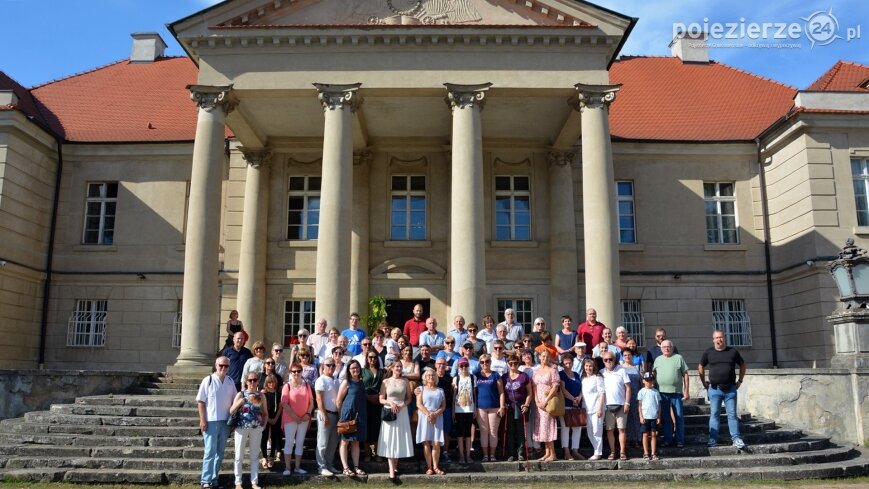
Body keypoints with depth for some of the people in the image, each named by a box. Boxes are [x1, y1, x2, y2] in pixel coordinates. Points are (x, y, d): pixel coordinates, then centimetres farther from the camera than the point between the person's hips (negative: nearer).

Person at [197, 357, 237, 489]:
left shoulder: (230, 382, 6)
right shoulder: (208, 380, -7)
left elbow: (234, 401, 12)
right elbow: (200, 401, -7)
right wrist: (202, 420, -12)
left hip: (225, 421, 5)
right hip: (211, 421, -5)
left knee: (220, 452, 10)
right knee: (210, 452, -3)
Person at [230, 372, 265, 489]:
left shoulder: (261, 396, 5)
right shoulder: (241, 394, -2)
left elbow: (265, 413, 12)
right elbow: (231, 411, -10)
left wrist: (263, 424, -1)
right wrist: (240, 402, -24)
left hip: (256, 429, 2)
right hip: (242, 428, -2)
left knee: (254, 456, 9)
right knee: (239, 456, 4)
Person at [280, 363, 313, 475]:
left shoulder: (306, 386, 7)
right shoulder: (287, 386, -4)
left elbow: (311, 402, 9)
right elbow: (284, 404, -11)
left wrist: (308, 414, -7)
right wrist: (295, 417, -14)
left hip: (304, 419, 4)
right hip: (290, 419, -4)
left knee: (300, 443, 9)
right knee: (289, 442, 0)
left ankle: (298, 467, 16)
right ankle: (287, 467, 5)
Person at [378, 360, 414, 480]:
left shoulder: (405, 381, 6)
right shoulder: (386, 381, 2)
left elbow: (409, 398, 8)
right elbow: (381, 399, 3)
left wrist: (402, 405, -10)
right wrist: (390, 403, -15)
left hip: (402, 412, 2)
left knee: (400, 439, 4)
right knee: (389, 440, -4)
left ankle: (396, 465, 18)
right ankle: (391, 469, -6)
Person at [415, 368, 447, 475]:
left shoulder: (440, 390, 16)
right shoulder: (421, 389, 10)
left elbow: (443, 406, 8)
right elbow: (419, 404, -1)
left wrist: (435, 414, -9)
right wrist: (428, 414, -13)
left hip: (437, 419, 2)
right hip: (425, 418, -1)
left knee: (437, 444, -7)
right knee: (426, 443, -5)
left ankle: (435, 467, -3)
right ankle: (429, 467, -2)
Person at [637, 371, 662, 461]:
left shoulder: (656, 391, 7)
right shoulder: (642, 392, -1)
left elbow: (659, 405, 9)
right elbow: (640, 405, -1)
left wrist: (659, 417, 4)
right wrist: (641, 416, -7)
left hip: (654, 417, 2)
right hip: (645, 417, -2)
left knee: (654, 434, 5)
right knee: (645, 434, 3)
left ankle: (654, 453, 10)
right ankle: (646, 453, 9)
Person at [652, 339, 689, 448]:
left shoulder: (678, 358, 2)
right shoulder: (658, 359, 11)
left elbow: (685, 374, 1)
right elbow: (653, 374, 13)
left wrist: (686, 390, -3)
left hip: (676, 392, -3)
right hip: (662, 392, 3)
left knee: (679, 417, 2)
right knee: (665, 418, 8)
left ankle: (680, 440, 10)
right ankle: (667, 439, 17)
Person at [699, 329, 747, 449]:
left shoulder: (733, 351, 3)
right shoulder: (708, 353, 3)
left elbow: (742, 365, 16)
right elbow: (700, 367, 15)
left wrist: (740, 381, 10)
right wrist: (704, 382, 10)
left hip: (730, 389, 0)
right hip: (714, 389, 0)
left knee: (732, 414, 2)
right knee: (714, 414, 3)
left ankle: (736, 439, 7)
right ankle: (713, 440, 7)